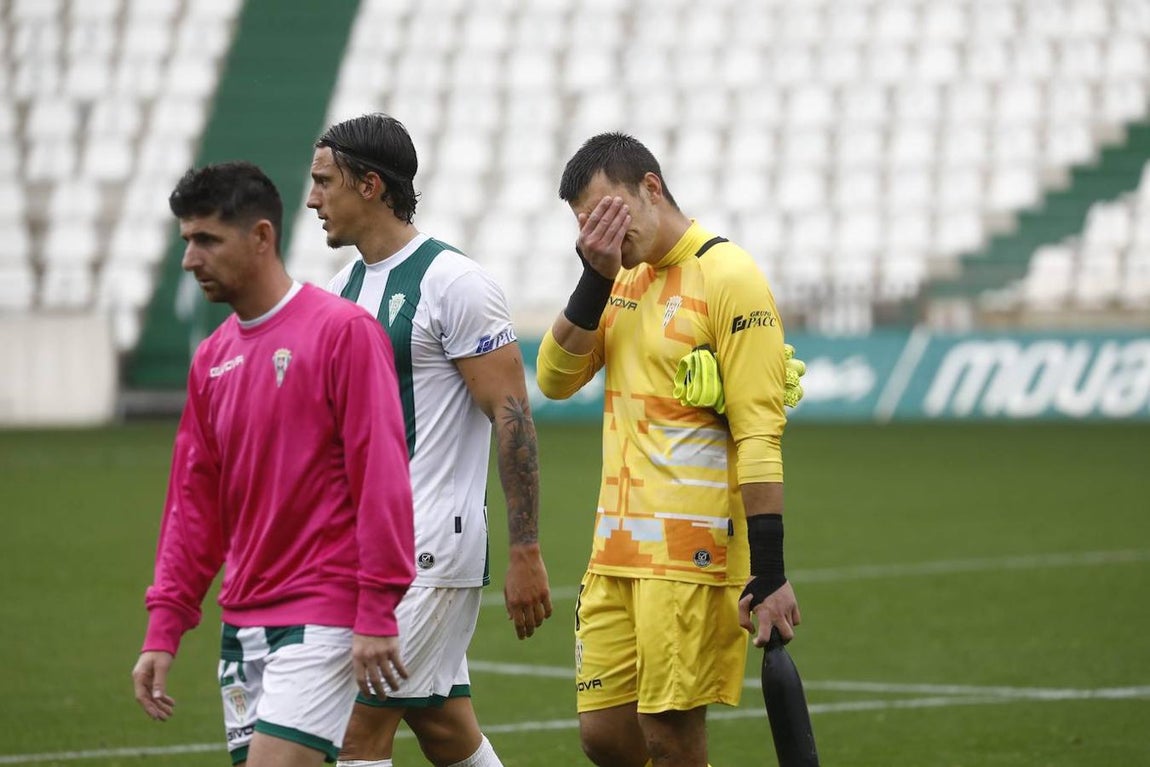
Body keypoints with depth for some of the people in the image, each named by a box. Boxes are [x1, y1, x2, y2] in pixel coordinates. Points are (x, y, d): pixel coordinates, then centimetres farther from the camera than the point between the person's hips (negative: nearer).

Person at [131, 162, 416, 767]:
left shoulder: (342, 331, -9)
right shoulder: (212, 358, 12)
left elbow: (381, 474, -13)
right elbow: (192, 501, 16)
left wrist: (377, 615, -16)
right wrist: (163, 630, 12)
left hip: (321, 620, -7)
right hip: (242, 622, 7)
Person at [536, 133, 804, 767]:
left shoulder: (727, 278, -10)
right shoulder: (625, 279, 14)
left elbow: (759, 436, -15)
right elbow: (555, 378, 7)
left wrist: (769, 573, -19)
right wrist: (595, 278, -5)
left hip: (693, 553, -8)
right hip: (617, 548, 8)